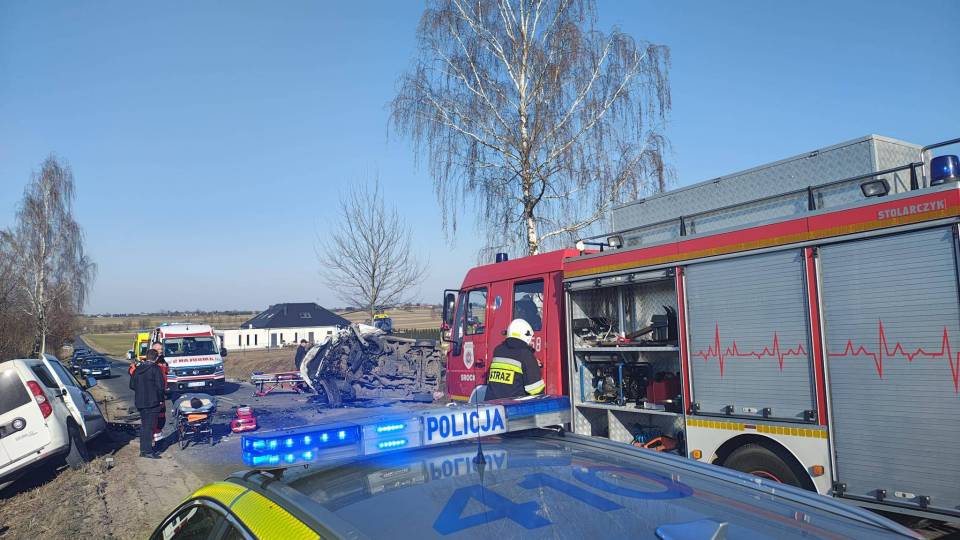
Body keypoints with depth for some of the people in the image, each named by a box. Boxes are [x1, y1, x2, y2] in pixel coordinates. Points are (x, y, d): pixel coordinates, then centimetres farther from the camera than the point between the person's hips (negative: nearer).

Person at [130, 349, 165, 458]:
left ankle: (143, 449, 22)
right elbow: (160, 385, -15)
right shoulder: (155, 369, -12)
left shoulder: (138, 369, 9)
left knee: (144, 425, 16)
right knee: (150, 426, -4)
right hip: (152, 402, -7)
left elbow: (132, 385, 13)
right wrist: (161, 399, -4)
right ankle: (148, 450, -5)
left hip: (140, 402, 7)